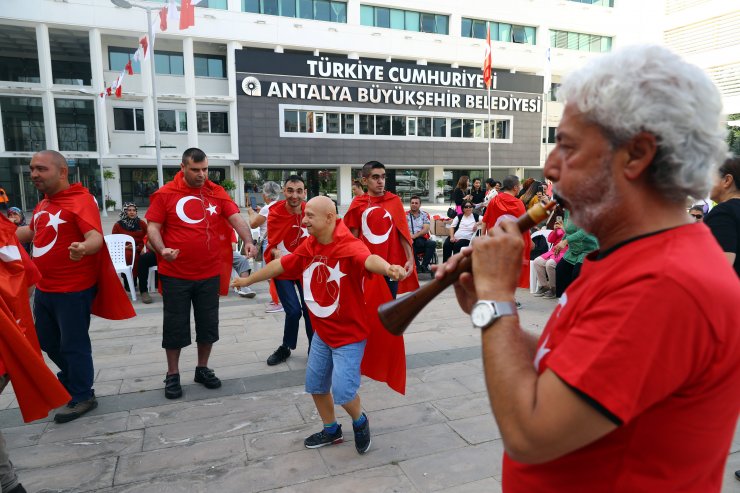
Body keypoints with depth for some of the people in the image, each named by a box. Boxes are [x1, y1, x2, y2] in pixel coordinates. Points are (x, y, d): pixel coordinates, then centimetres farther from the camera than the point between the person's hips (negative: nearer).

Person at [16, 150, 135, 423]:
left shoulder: (80, 200, -17)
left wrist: (83, 248, -52)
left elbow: (96, 238, -31)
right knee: (47, 341, 23)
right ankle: (71, 377, 47)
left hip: (73, 290, -9)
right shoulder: (44, 204, 10)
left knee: (73, 344, 4)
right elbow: (31, 231, 28)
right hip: (44, 288, 9)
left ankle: (82, 396, 21)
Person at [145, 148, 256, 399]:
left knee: (208, 323, 13)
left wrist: (248, 241, -24)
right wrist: (162, 249, -22)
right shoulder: (165, 194, -4)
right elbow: (153, 227, -3)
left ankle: (203, 369, 31)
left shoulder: (217, 193, 2)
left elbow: (236, 218, -6)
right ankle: (172, 375, 26)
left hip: (210, 274, 2)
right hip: (175, 274, -2)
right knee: (175, 325, 9)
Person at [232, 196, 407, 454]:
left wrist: (389, 268, -71)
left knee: (342, 391, -10)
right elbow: (280, 265, 11)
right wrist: (248, 280, 24)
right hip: (322, 332, 8)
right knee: (315, 384, 16)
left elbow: (368, 259, -48)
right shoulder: (309, 246, -3)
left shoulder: (349, 246, -26)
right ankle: (331, 430, 41)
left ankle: (360, 422, 25)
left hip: (350, 334, -7)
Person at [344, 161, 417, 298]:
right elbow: (353, 236, 5)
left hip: (391, 263, 0)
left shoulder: (395, 201, 1)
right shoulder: (358, 204, 0)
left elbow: (403, 233, 1)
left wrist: (410, 259, -6)